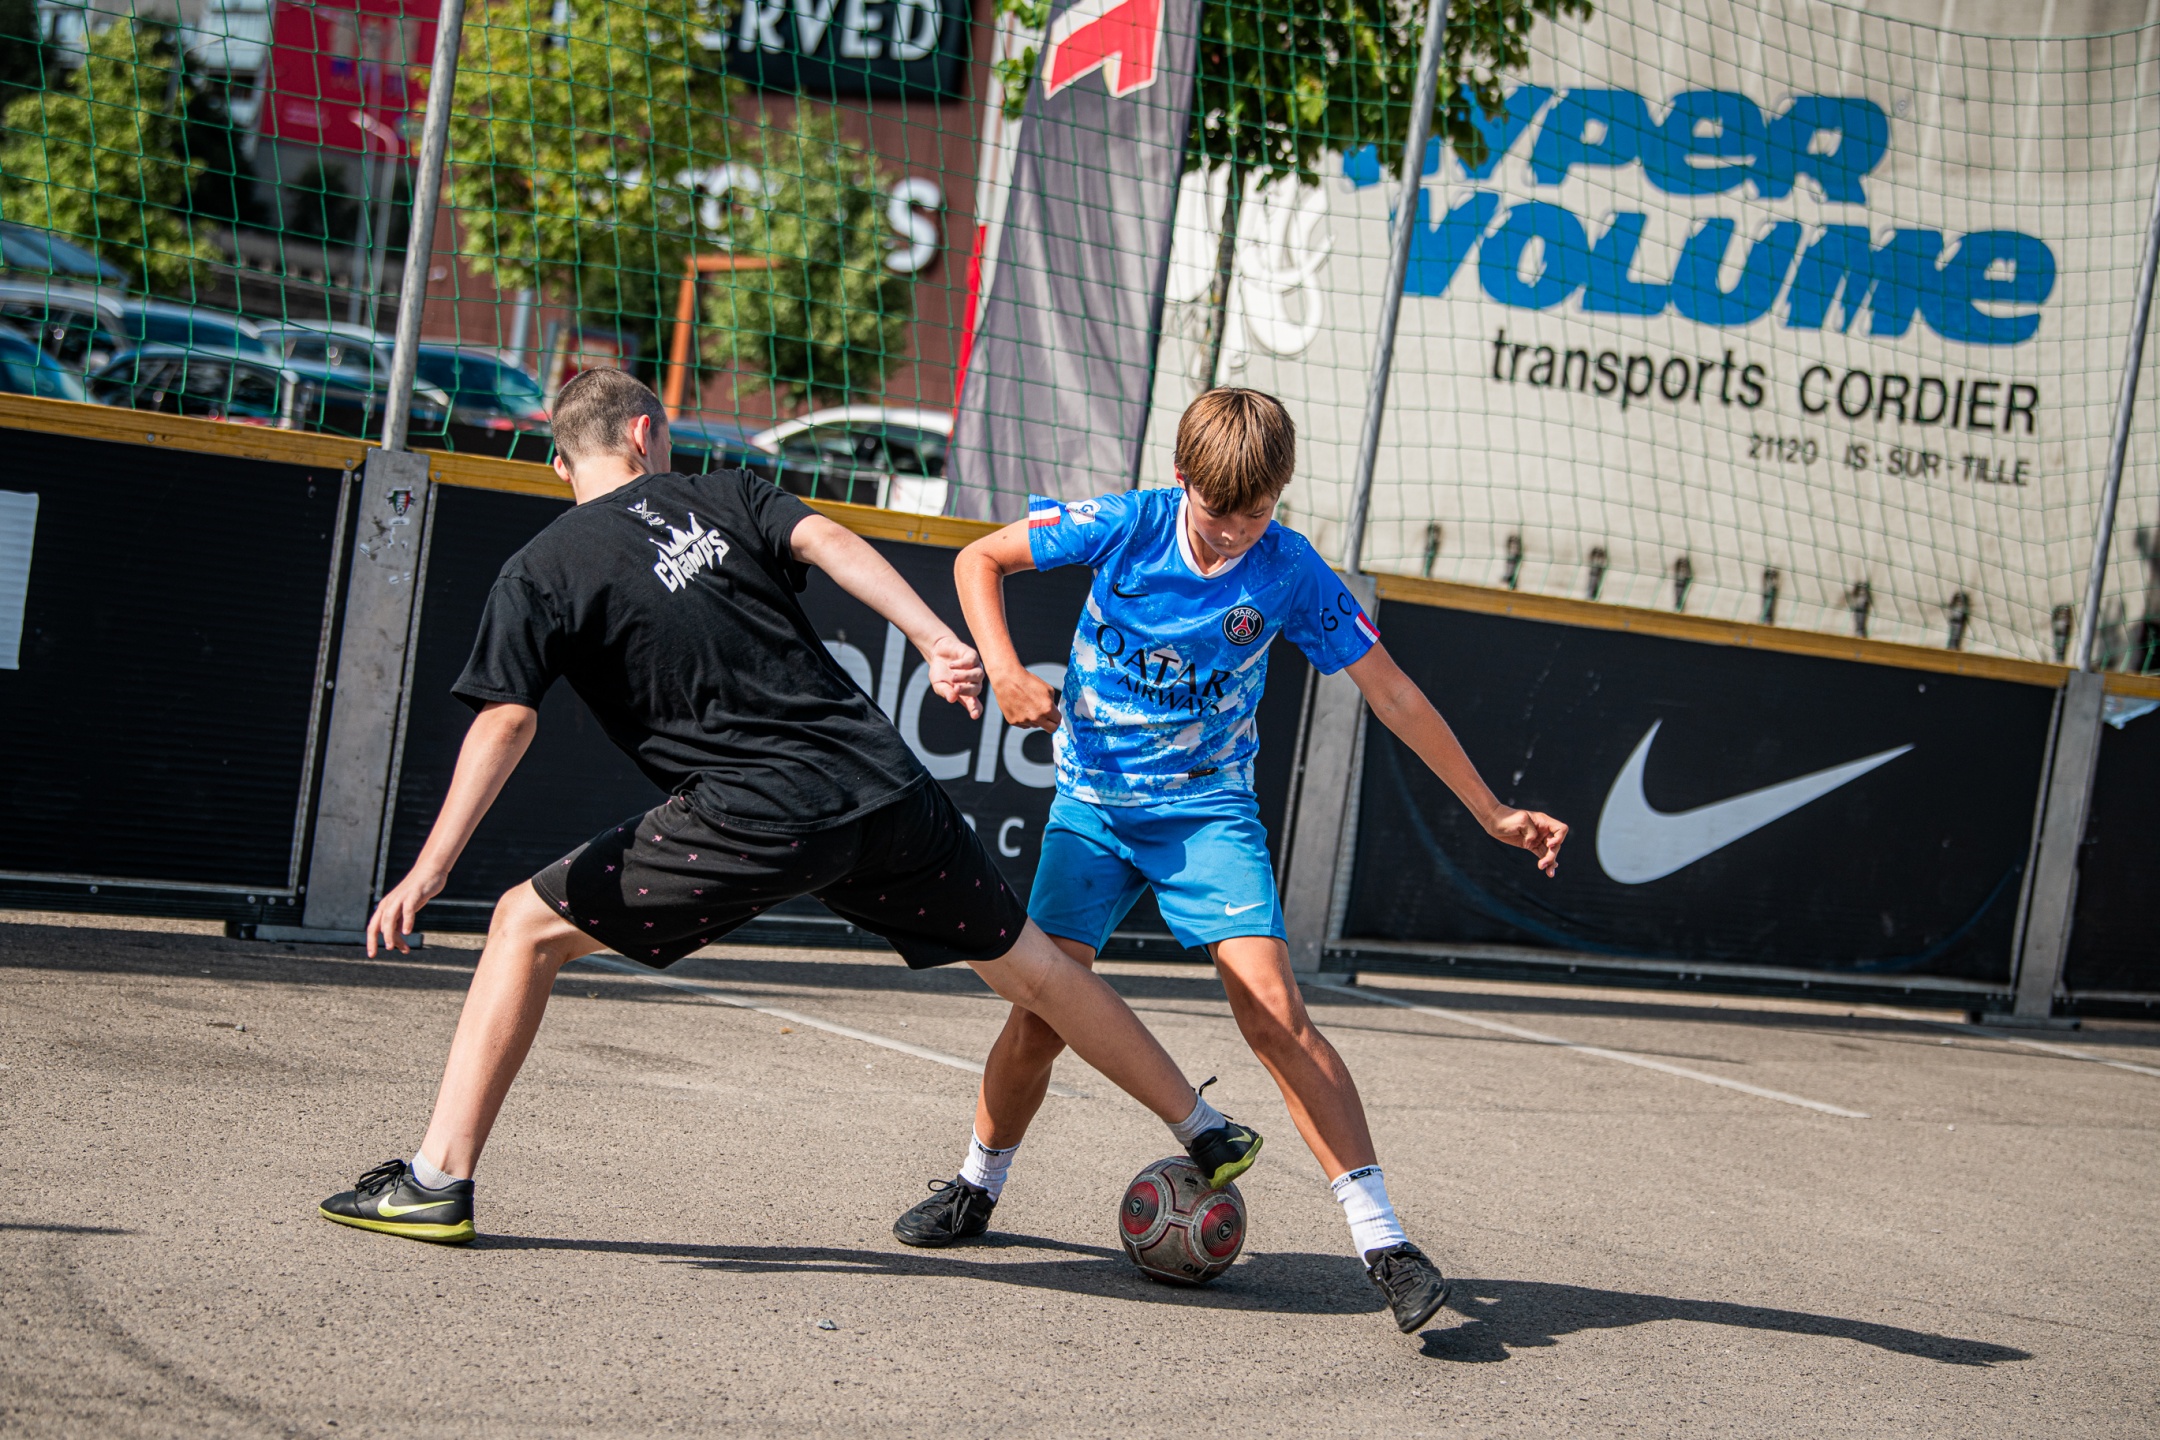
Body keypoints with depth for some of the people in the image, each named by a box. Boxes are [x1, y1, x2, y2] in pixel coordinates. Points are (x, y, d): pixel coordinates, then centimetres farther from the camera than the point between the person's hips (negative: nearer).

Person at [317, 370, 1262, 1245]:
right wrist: (934, 640, -9)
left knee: (527, 926, 9)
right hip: (884, 784, 4)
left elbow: (504, 722, -4)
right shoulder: (725, 495, 17)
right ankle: (1207, 1136, 31)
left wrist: (430, 869, -8)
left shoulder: (539, 574, 8)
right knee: (1032, 968, 20)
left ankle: (438, 1180, 2)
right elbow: (827, 540, -1)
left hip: (754, 821, -4)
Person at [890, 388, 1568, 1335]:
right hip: (1093, 803, 1)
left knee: (1272, 1004, -17)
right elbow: (980, 559, -1)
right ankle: (978, 1187, 22)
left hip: (1208, 811, -1)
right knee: (1044, 1009, -6)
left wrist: (1490, 813, -2)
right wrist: (1003, 670, -18)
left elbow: (1392, 694, -4)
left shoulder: (1290, 573, -11)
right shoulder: (1124, 526, -12)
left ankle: (1381, 1240, -15)